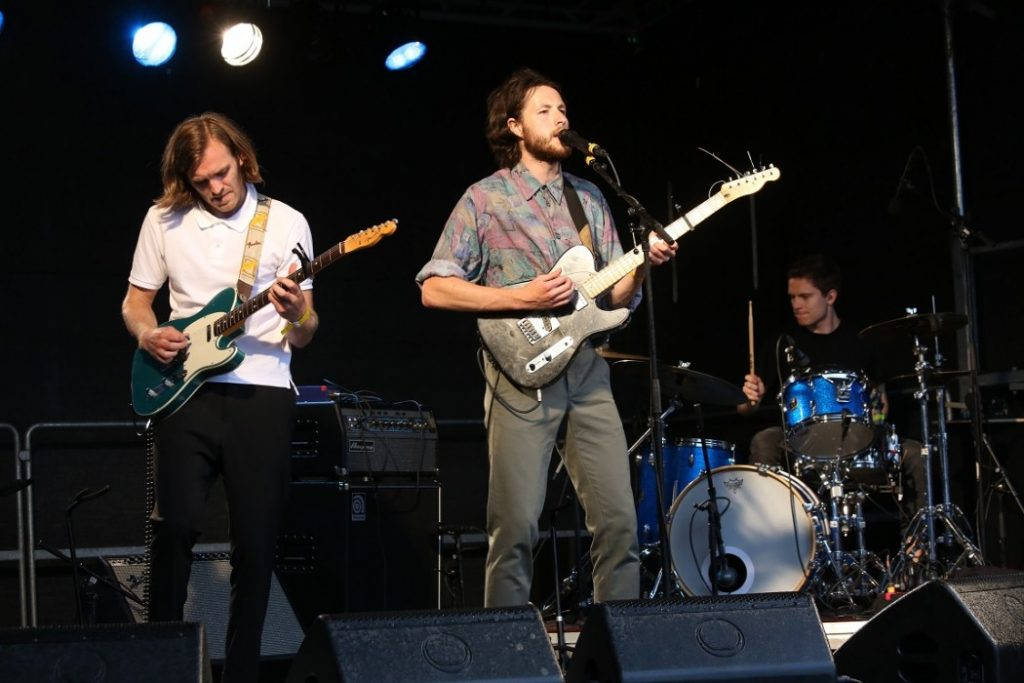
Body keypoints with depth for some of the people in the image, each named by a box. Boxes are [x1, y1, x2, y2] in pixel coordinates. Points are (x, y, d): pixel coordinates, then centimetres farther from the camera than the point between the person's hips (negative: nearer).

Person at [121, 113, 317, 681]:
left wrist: (297, 317, -19)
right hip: (186, 390, 1)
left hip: (261, 392, 0)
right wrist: (148, 335, -6)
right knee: (177, 522, -12)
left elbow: (303, 335, 5)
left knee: (256, 538, 0)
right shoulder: (163, 219, 8)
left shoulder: (286, 222, 4)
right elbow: (135, 301, 16)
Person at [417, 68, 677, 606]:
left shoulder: (589, 198, 17)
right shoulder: (485, 199, 1)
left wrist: (643, 264, -4)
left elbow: (615, 296, 17)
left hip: (587, 371, 5)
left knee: (619, 521, 0)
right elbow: (433, 288, -6)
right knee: (516, 527, -6)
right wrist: (521, 298, -13)